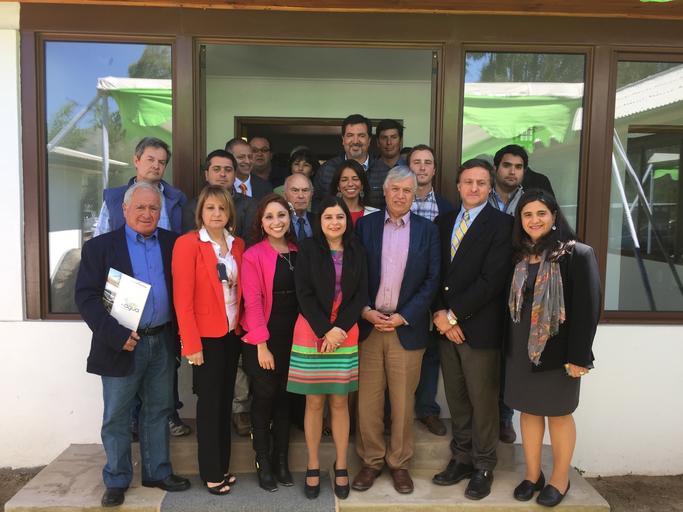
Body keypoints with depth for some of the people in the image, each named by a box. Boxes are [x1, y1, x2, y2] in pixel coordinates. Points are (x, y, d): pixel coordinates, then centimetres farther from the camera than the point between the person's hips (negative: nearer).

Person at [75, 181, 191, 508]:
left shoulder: (173, 244, 5)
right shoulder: (99, 247, -3)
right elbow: (86, 297, -9)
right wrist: (116, 335, -17)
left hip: (162, 343, 3)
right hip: (122, 344, -3)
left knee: (158, 412, 15)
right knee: (116, 418, 9)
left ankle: (157, 473, 30)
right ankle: (117, 480, 26)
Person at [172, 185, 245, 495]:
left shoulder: (237, 244, 7)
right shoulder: (187, 243, -11)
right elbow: (182, 298, -15)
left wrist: (241, 326, 2)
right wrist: (191, 344, -17)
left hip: (232, 334, 6)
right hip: (206, 336, -6)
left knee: (225, 402, 15)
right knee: (209, 405, 6)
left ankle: (223, 466, 29)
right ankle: (211, 473, 21)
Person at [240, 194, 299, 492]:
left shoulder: (299, 252, 5)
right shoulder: (253, 255, -10)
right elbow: (252, 302, -13)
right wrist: (262, 345, -15)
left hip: (293, 337, 4)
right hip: (264, 339, -4)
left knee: (285, 397, 13)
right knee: (264, 398, 6)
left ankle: (281, 459, 28)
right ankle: (263, 463, 22)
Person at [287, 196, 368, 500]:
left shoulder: (356, 252, 5)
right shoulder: (308, 249, -1)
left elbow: (361, 295, 1)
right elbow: (304, 294, -7)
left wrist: (340, 329, -11)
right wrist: (324, 330, -13)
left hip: (346, 335, 2)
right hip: (311, 332, -1)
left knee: (340, 402, 8)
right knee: (314, 402, 6)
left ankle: (341, 467, 20)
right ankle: (313, 467, 19)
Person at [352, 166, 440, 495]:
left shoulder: (427, 230, 4)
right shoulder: (365, 225, 4)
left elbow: (432, 279, -1)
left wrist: (403, 316, -9)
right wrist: (365, 310, -10)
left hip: (407, 327, 0)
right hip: (367, 324, 0)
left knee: (403, 400, 9)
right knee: (367, 399, 7)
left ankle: (399, 462, 25)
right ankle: (371, 460, 24)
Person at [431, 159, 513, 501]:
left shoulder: (502, 224, -6)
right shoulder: (443, 222, 12)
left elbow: (491, 279, -14)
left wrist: (454, 314, -14)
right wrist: (439, 313, -6)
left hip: (480, 327, -5)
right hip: (446, 324, 5)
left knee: (483, 400, 6)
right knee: (456, 398, 14)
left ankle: (483, 467, 23)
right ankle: (461, 459, 29)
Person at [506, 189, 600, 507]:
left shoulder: (578, 254, -11)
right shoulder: (518, 255, 4)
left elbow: (588, 309, -14)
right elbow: (509, 303, 7)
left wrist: (578, 356, -17)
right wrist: (508, 346, 4)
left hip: (557, 351, -4)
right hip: (521, 349, 5)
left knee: (558, 414, 10)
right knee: (529, 411, 13)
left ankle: (560, 480, 27)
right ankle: (532, 475, 28)